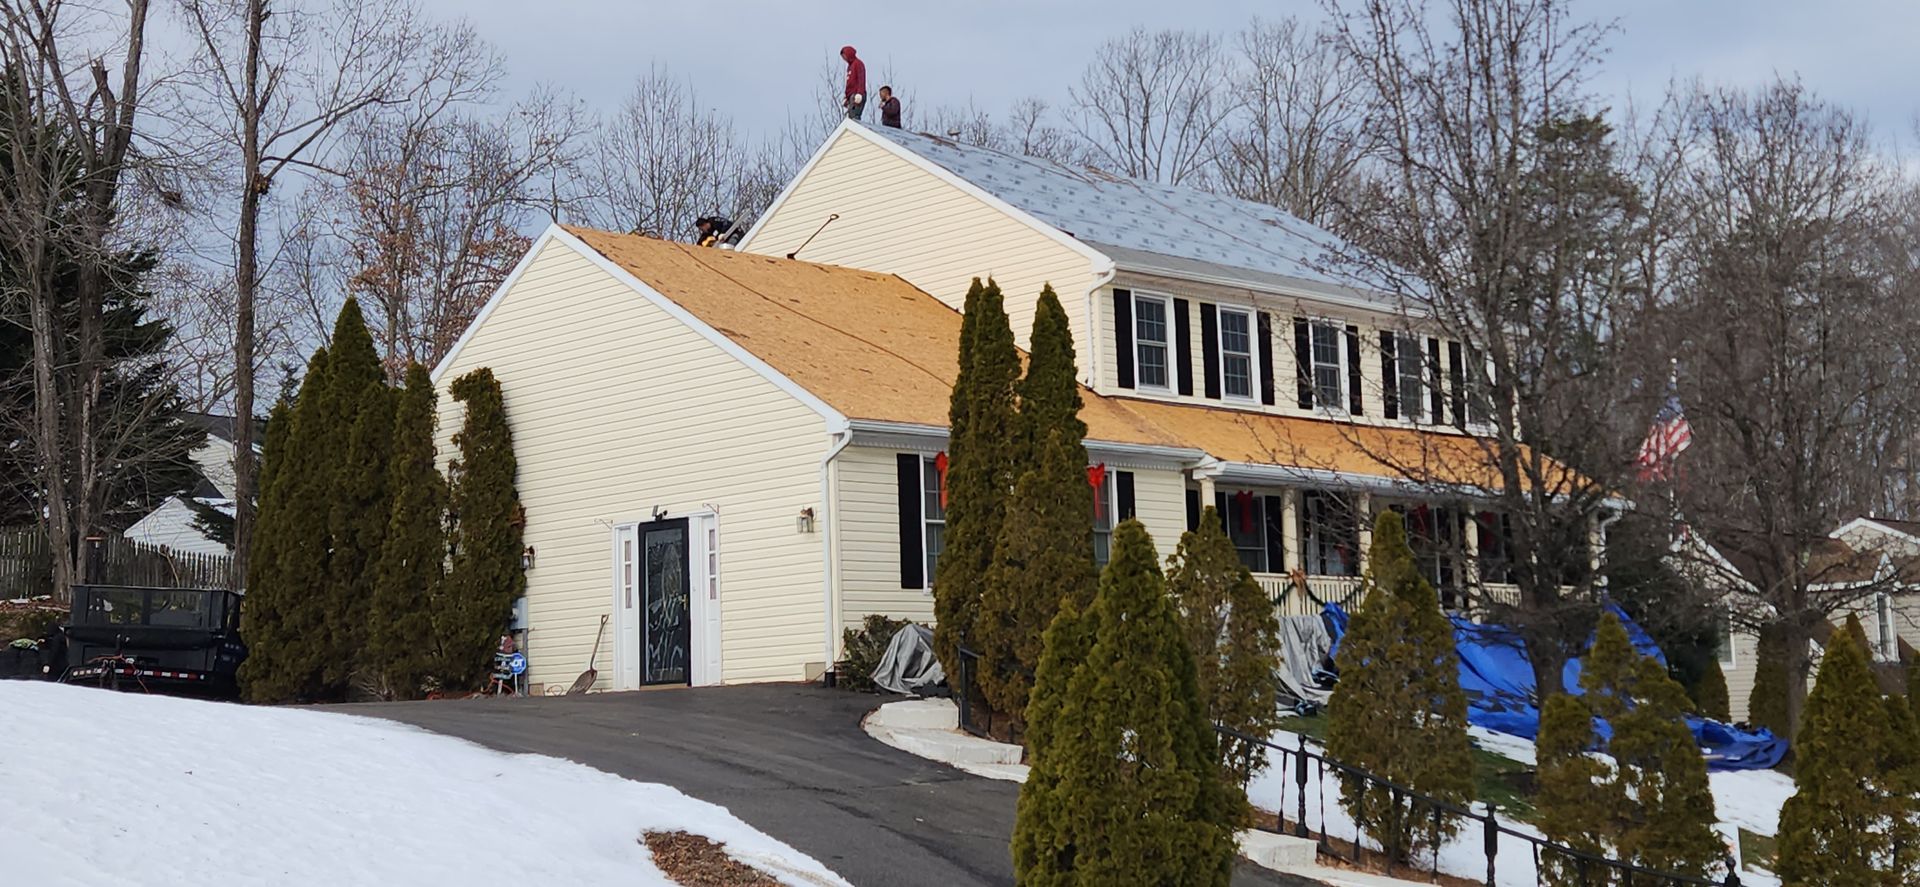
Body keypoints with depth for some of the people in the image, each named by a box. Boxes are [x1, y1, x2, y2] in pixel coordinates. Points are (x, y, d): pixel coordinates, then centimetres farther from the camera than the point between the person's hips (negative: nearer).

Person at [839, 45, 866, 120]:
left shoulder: (858, 64, -2)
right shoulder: (850, 66, 23)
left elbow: (861, 80, -13)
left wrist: (859, 93, -24)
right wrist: (846, 97, 22)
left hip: (856, 96, -9)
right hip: (851, 96, 9)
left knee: (854, 117, -20)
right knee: (850, 118, 0)